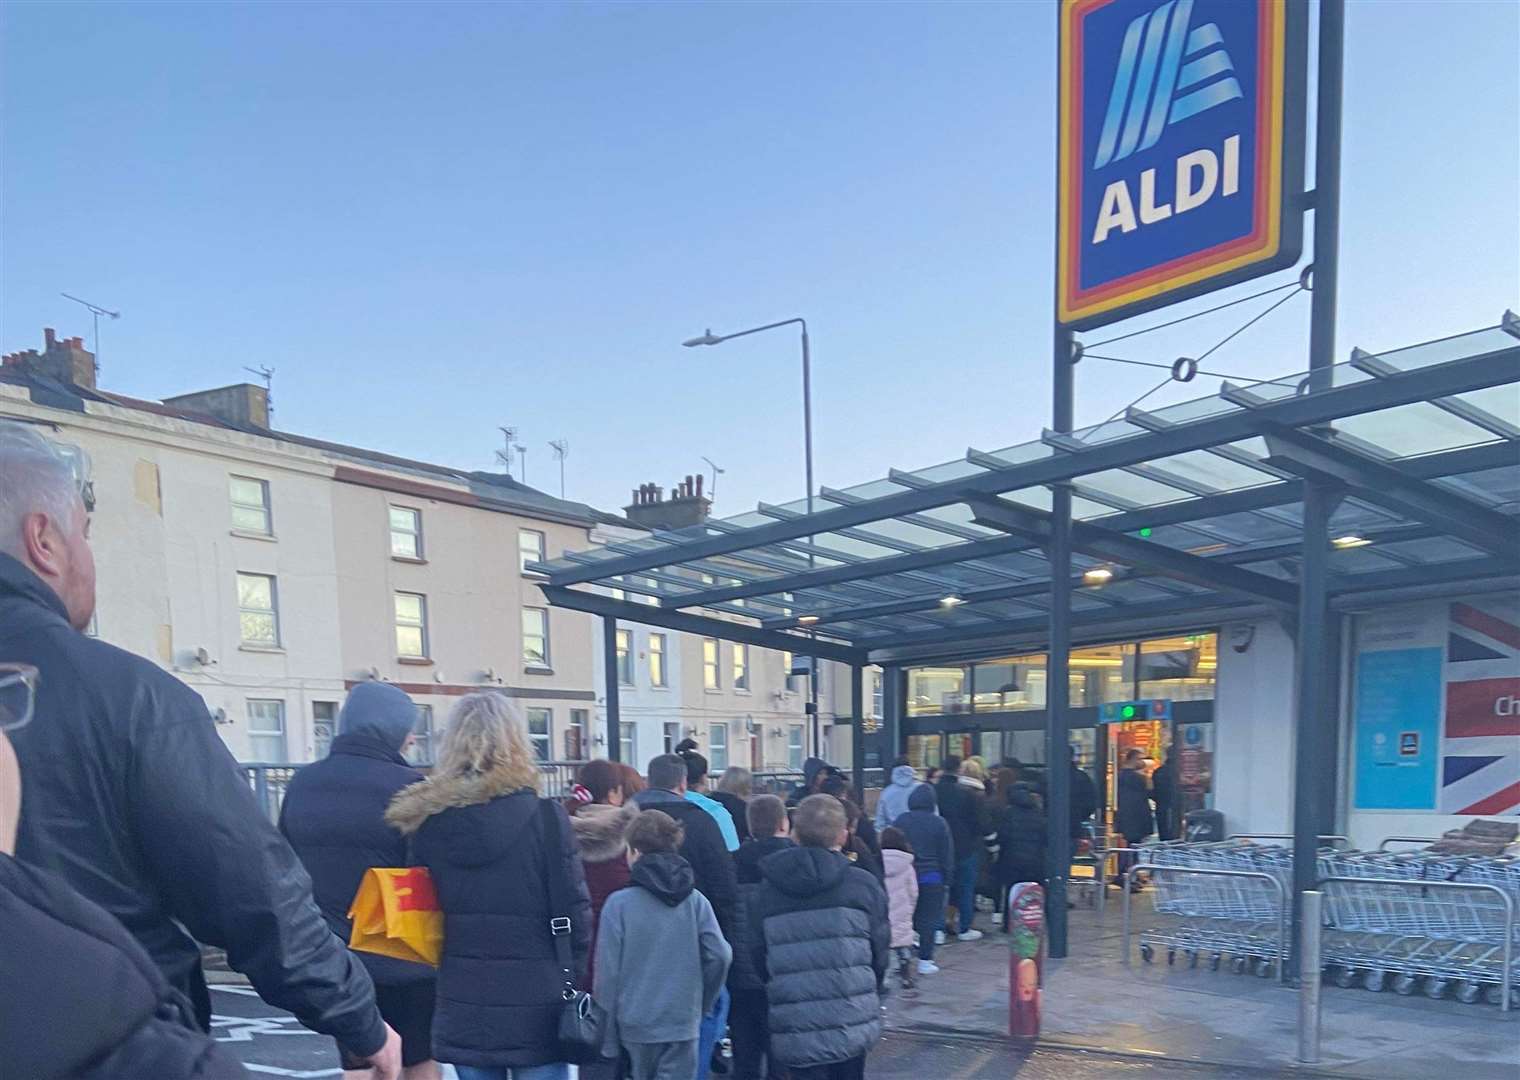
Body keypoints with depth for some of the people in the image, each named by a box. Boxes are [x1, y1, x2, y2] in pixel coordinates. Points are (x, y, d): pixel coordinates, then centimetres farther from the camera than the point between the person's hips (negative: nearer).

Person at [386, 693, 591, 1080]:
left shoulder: (428, 821, -1)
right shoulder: (545, 816, -11)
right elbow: (574, 912, -9)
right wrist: (574, 985, 4)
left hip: (462, 1011, 3)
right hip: (535, 1007, -3)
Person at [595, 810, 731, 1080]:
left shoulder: (619, 903, -9)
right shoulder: (695, 901, -2)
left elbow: (608, 970, -8)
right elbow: (720, 955, -7)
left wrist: (608, 1035, 1)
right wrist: (702, 1004, 9)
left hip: (637, 1025, -1)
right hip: (683, 1023, 1)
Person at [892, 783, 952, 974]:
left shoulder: (900, 821, -2)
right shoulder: (939, 823, -7)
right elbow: (947, 855, -3)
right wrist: (946, 876, 6)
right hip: (931, 878, -2)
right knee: (928, 919, 4)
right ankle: (925, 960, 5)